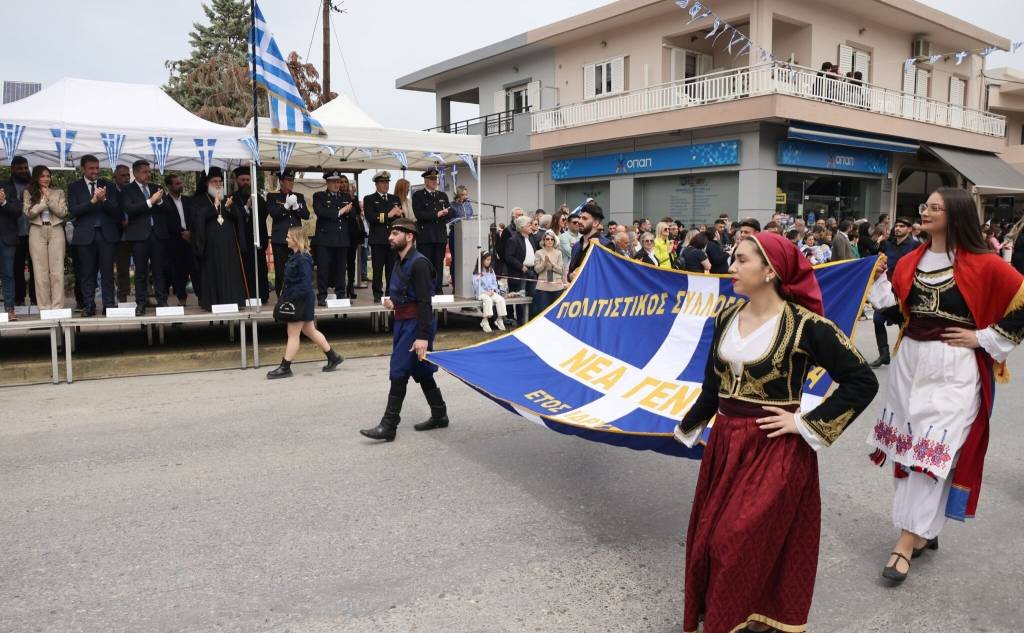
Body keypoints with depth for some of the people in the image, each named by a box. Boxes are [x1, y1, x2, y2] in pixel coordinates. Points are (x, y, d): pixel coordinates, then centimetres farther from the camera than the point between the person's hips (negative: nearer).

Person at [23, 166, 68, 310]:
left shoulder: (58, 193, 11)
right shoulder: (28, 193, 9)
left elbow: (63, 212, 0)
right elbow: (28, 213, -2)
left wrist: (49, 198, -5)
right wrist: (44, 201, -4)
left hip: (56, 231, 0)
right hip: (37, 232, 0)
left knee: (57, 271, -5)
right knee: (41, 271, -2)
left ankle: (57, 306, -3)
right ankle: (44, 307, 1)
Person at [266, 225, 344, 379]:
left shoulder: (303, 259, -19)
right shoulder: (295, 256, 10)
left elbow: (306, 283, -24)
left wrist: (292, 298, -24)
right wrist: (285, 293, 8)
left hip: (300, 301, -10)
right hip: (297, 300, 10)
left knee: (293, 334, -1)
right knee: (309, 331, 16)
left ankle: (285, 368, 8)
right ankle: (333, 357, 23)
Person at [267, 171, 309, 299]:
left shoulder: (299, 196, 15)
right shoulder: (272, 196, 7)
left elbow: (306, 215, 5)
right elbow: (272, 213, -9)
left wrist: (295, 206, -10)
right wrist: (286, 205, -20)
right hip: (279, 239, -2)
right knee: (280, 270, -1)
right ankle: (281, 297, 5)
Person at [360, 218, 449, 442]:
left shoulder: (419, 263, -15)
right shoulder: (401, 262, 14)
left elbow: (424, 302, -21)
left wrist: (423, 337, -25)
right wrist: (393, 301, 5)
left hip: (416, 324, -9)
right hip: (403, 322, 9)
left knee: (399, 373, -9)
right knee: (422, 373, 15)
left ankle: (388, 426, -5)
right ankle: (439, 415, 27)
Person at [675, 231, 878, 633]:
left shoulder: (805, 325, -17)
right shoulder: (727, 317, 2)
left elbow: (862, 381, -13)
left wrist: (806, 423, -15)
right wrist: (687, 428, 18)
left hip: (775, 450, -6)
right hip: (725, 443, 6)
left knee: (745, 542, -1)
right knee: (711, 536, 15)